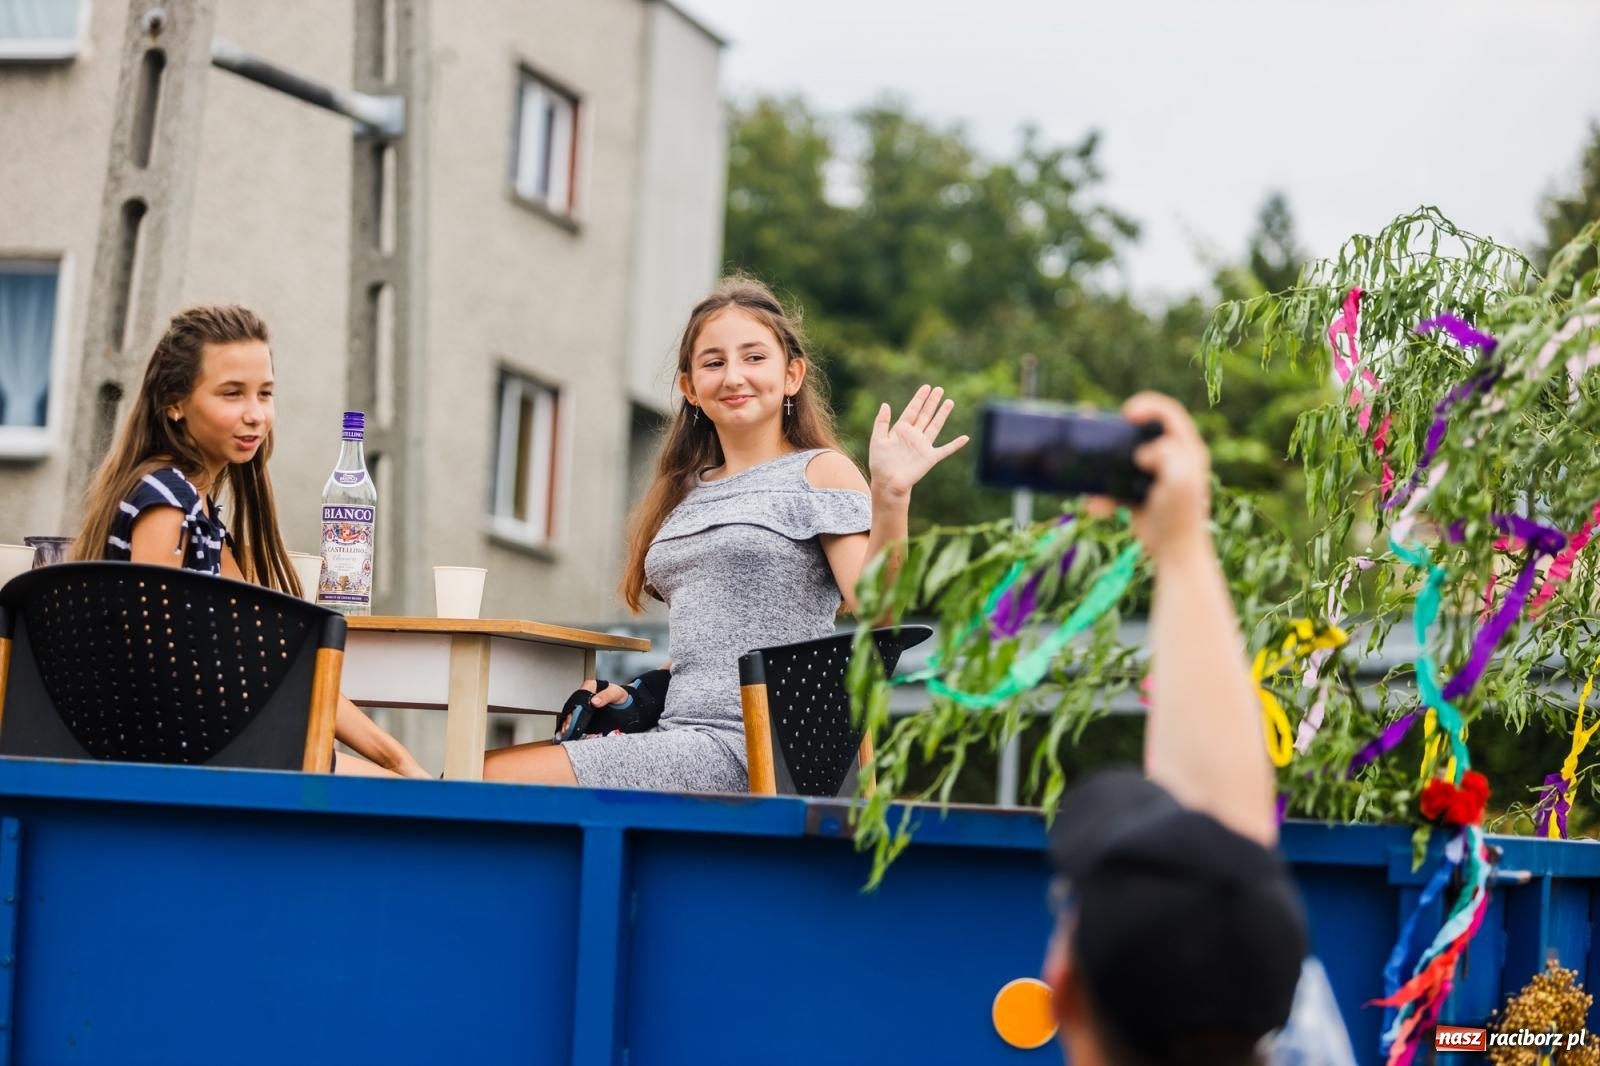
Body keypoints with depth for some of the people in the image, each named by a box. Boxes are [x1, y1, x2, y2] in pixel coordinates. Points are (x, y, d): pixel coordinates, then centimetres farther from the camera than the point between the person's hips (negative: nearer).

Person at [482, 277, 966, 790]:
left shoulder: (819, 473, 3)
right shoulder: (687, 494, 23)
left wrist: (890, 497, -24)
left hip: (752, 744, -7)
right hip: (676, 734, 7)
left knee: (489, 782, -23)